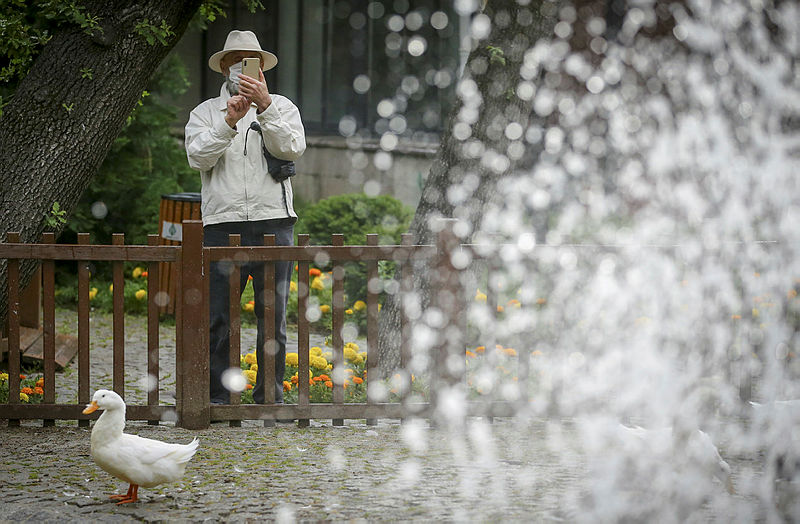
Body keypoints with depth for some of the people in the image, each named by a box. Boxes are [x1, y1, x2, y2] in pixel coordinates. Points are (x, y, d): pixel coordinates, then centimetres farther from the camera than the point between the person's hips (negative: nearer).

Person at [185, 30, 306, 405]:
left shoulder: (282, 107, 13)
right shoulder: (205, 113, 14)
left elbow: (293, 148, -6)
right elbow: (198, 156, -4)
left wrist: (264, 106, -16)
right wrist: (229, 122, -16)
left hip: (273, 223, 0)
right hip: (222, 224, 0)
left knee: (273, 318, 3)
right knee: (217, 318, -4)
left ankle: (270, 398, 10)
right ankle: (216, 396, 3)